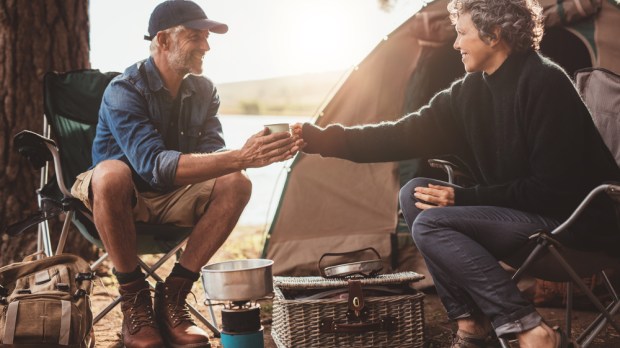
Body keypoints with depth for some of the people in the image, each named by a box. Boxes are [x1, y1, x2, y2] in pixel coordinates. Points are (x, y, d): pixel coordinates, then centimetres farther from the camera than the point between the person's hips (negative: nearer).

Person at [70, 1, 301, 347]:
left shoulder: (204, 91, -3)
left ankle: (173, 296, -18)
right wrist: (240, 157, -49)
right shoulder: (124, 91, -23)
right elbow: (154, 164, -39)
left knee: (236, 184, -23)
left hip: (172, 200, 5)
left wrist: (251, 155, -38)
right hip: (122, 195, -5)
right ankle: (134, 302, -23)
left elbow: (210, 156, -14)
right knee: (112, 172, -39)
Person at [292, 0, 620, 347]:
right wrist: (323, 140, -1)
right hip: (524, 212, 9)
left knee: (431, 224, -19)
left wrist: (463, 197, -18)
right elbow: (406, 135, 5)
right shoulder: (472, 90, 6)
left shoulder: (545, 83, -18)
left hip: (575, 220, -9)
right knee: (415, 194, 0)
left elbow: (552, 188, -21)